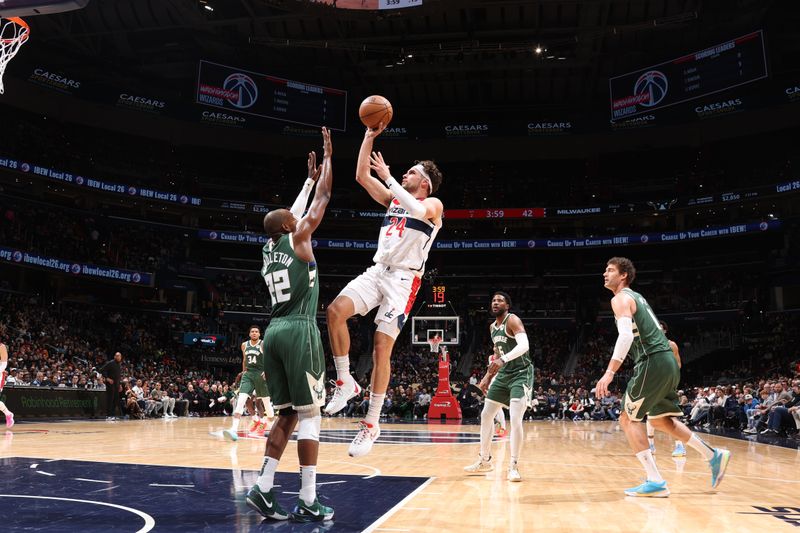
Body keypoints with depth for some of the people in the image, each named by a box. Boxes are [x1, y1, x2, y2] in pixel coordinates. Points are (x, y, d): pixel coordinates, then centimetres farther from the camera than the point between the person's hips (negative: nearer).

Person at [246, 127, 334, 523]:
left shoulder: (269, 248, 18)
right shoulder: (296, 239, -1)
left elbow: (295, 213, 34)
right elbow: (322, 199, 5)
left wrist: (309, 177, 41)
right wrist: (328, 155, 16)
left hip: (274, 332, 8)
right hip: (299, 331, -8)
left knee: (288, 416, 12)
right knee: (310, 416, -3)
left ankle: (262, 488, 5)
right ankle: (308, 502, -2)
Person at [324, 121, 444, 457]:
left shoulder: (433, 204, 3)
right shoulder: (393, 198, 21)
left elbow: (417, 210, -22)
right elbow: (361, 176, 13)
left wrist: (388, 177, -17)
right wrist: (370, 136, 8)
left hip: (403, 279, -5)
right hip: (376, 271, 5)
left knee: (381, 348, -9)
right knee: (336, 310, -21)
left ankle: (372, 423, 1)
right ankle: (345, 382, -5)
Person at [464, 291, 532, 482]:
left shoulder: (513, 320, -15)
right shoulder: (492, 327, 11)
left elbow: (524, 345, -32)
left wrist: (503, 359, -44)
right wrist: (488, 376, 21)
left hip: (521, 374, -9)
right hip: (504, 374, 9)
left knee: (515, 420, -19)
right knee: (486, 415, 10)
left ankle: (513, 466, -8)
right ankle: (485, 461, 24)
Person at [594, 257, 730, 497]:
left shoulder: (621, 298, -7)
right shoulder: (637, 297, 23)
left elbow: (626, 335, -23)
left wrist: (610, 372, -27)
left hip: (653, 362, -9)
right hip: (667, 361, 9)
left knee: (628, 419, -1)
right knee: (660, 420, 23)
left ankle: (655, 482, -4)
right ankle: (713, 455, 25)